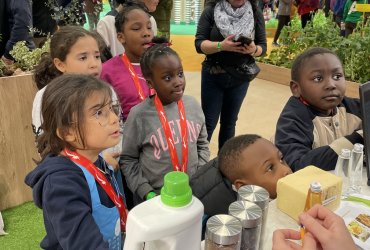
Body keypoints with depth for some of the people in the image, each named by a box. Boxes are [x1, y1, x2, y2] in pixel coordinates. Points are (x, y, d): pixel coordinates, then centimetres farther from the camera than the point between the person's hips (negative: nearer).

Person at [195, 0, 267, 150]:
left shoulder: (255, 14, 0)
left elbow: (263, 46, 1)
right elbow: (199, 44, -11)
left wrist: (253, 49, -22)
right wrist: (221, 45, -29)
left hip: (240, 77, 3)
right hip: (213, 75, -2)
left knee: (229, 122, 14)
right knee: (208, 122, 1)